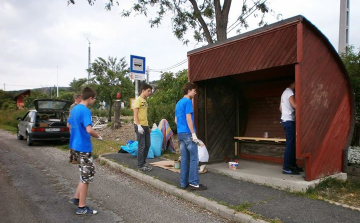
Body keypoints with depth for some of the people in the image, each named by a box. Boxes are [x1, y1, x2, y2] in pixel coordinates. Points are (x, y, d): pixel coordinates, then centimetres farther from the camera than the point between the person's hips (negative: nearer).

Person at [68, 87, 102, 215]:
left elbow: (69, 125, 23)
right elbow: (89, 130, -30)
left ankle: (76, 197, 27)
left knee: (87, 174, 22)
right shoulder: (85, 111, -20)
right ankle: (82, 207, 12)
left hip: (76, 145, 9)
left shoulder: (74, 109, 9)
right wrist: (98, 136, -12)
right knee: (86, 176, 2)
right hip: (84, 147, -9)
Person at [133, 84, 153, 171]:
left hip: (145, 125, 9)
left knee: (147, 145, 13)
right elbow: (135, 114, -15)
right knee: (141, 146, -3)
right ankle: (140, 165, 7)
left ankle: (143, 162, 25)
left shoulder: (145, 101, 16)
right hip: (140, 126, -9)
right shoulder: (138, 100, -9)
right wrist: (139, 125, -22)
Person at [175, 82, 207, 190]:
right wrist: (194, 134, -16)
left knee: (184, 159, 10)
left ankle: (184, 183, 14)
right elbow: (188, 118, -17)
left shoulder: (178, 103, 18)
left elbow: (176, 120, 20)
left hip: (180, 134, 9)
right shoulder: (188, 101, -9)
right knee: (194, 158, -2)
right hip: (188, 133, -9)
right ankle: (194, 182, 0)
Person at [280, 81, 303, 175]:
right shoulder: (290, 92, -11)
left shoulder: (285, 92, 19)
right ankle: (286, 168, -8)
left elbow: (280, 108, 22)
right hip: (289, 121, -10)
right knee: (290, 144, -10)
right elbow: (295, 105, -23)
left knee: (292, 144, 14)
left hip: (285, 120, 10)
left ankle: (292, 165, 20)